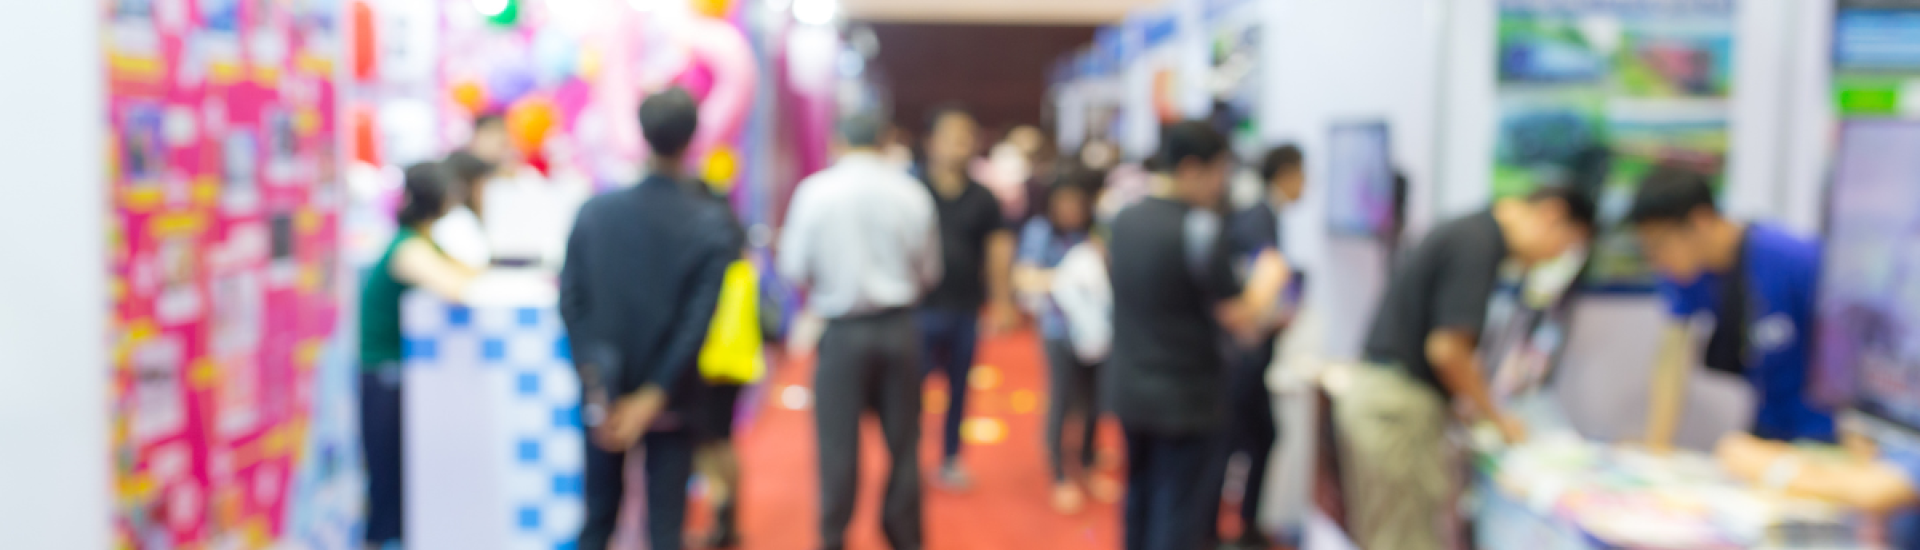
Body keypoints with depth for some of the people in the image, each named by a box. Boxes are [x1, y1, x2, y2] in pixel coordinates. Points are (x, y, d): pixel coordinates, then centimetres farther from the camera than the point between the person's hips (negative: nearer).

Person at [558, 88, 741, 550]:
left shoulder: (594, 213, -4)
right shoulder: (712, 225, -10)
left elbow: (572, 304, -7)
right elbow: (697, 321, -14)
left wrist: (597, 384, -7)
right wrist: (652, 398, -11)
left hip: (605, 395, 2)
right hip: (671, 400, -2)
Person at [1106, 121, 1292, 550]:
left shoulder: (1126, 220, 4)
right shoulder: (1200, 228, -19)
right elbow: (1240, 320, -17)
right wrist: (1269, 279, 0)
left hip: (1128, 388, 7)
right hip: (1184, 397, -7)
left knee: (1139, 497, 20)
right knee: (1176, 513, 2)